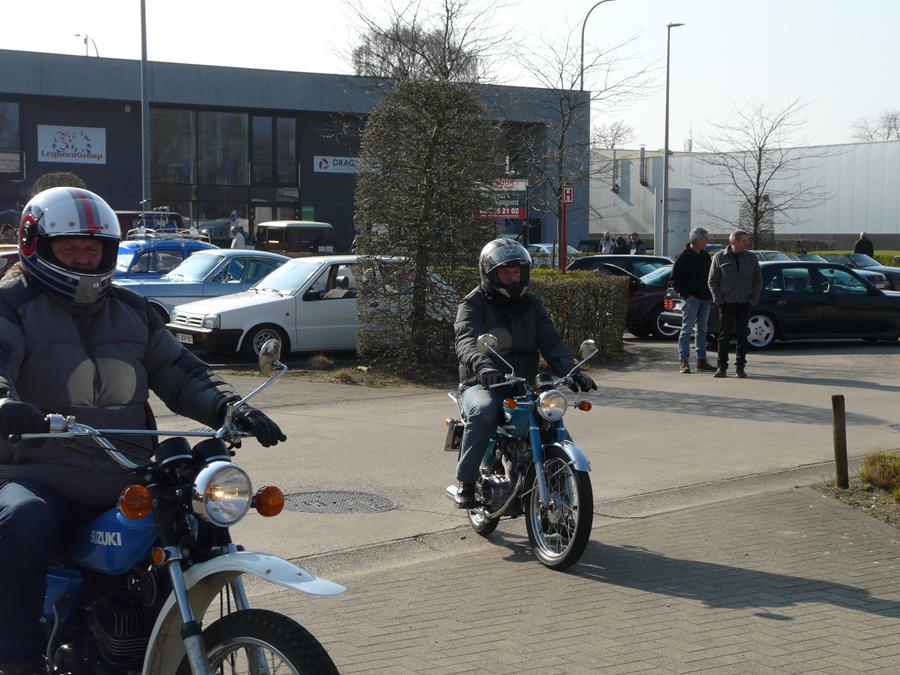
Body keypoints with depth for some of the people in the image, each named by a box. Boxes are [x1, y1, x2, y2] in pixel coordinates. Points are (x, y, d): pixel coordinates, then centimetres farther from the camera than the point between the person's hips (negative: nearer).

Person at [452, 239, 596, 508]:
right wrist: (484, 367, -44)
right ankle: (466, 482, -25)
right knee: (483, 411, -37)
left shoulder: (532, 304, 15)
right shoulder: (473, 304, -1)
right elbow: (467, 342, -21)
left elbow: (551, 343, 4)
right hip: (484, 386, -4)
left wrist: (571, 371, -17)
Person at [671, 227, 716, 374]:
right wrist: (686, 294, -16)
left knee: (701, 330, 11)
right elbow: (675, 279, -9)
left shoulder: (706, 256, 13)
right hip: (691, 299, -7)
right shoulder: (683, 256, -8)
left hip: (705, 299, 7)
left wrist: (710, 294, 8)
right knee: (687, 329, -5)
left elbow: (711, 276, 21)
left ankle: (701, 360, 16)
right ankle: (684, 361, -3)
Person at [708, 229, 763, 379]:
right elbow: (712, 281, 1)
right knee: (725, 335, -1)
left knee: (742, 336, 3)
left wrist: (753, 299, 1)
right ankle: (721, 366, 4)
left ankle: (740, 366, 9)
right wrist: (719, 300, -7)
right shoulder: (719, 257, 0)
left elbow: (758, 281, 11)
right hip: (726, 303, -2)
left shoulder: (751, 258, 7)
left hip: (744, 304, 2)